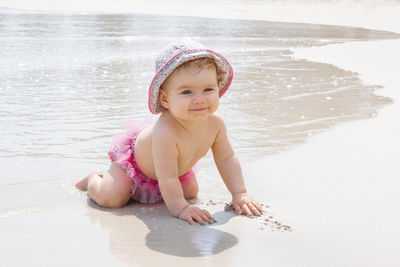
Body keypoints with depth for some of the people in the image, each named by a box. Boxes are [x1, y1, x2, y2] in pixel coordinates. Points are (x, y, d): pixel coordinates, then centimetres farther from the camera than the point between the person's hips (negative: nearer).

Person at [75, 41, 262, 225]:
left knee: (191, 191, 15)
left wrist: (239, 194, -15)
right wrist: (180, 209, -38)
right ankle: (94, 179, 18)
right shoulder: (165, 132, -47)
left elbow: (226, 159, -12)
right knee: (110, 198, -17)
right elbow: (167, 179, -40)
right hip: (134, 158, -6)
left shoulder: (215, 123, -26)